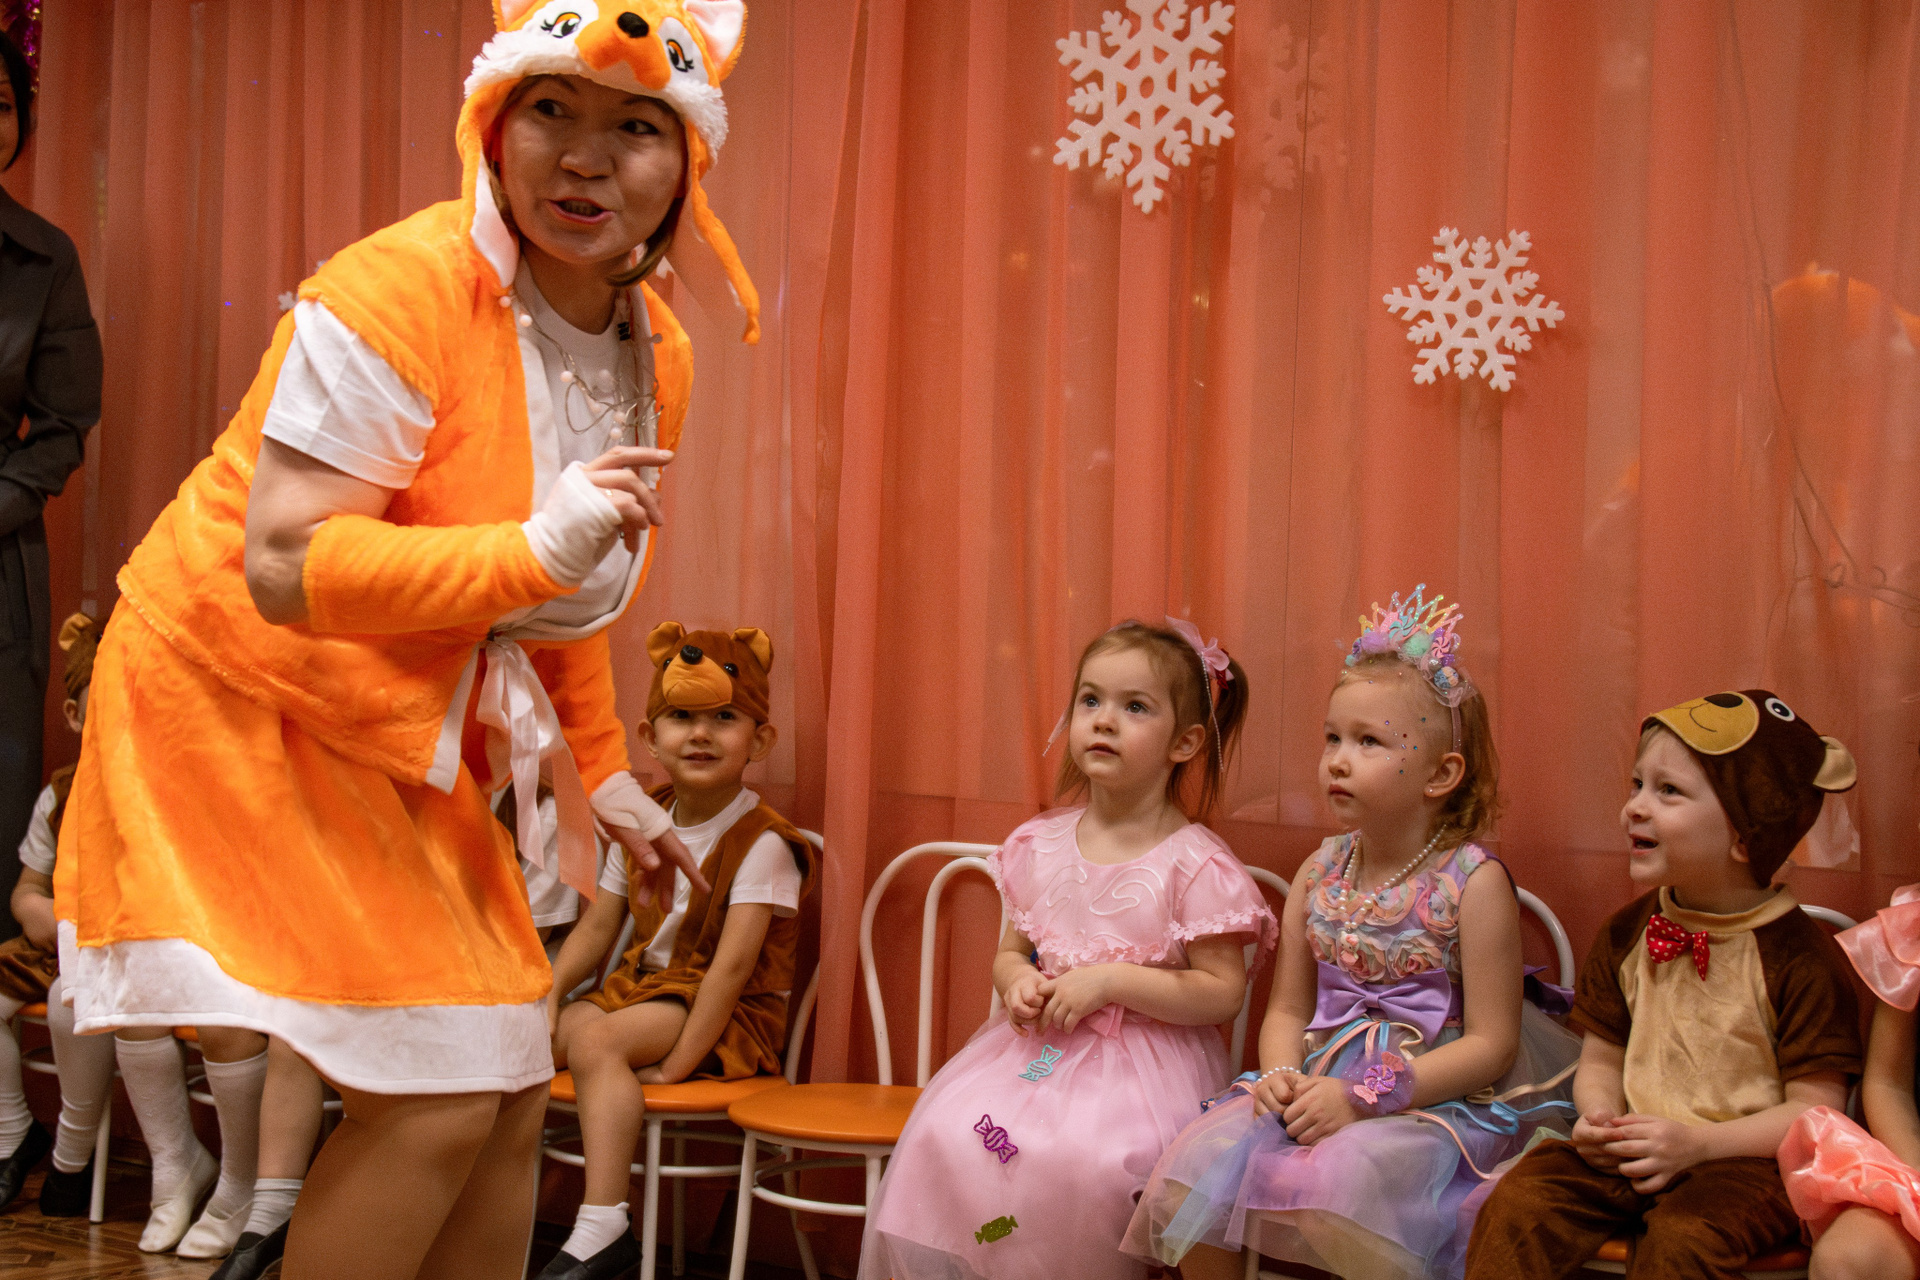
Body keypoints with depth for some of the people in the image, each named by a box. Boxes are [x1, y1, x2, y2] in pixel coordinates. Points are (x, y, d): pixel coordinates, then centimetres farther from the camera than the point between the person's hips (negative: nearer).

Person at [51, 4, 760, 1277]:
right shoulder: (397, 296, -23)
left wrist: (601, 768, 16)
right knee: (436, 1097, -12)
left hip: (411, 732, 8)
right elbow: (284, 569, -28)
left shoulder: (657, 351, 2)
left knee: (513, 1091, 9)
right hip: (249, 703, -8)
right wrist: (533, 549, -34)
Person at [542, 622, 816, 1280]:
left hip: (728, 1012, -7)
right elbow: (596, 928, 9)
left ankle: (602, 1226, -31)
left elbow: (731, 963, -21)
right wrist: (550, 993, -9)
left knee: (594, 1037, -29)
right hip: (645, 983, 7)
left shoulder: (761, 841, -15)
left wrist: (676, 1064, -24)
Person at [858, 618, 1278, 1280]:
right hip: (1040, 1044, 5)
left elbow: (1221, 993, -9)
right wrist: (1019, 983, -6)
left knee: (1081, 1157, -32)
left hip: (1145, 1060, -5)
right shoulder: (1039, 845, 8)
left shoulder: (1196, 864, -7)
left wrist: (1110, 981, -17)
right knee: (947, 1132, -19)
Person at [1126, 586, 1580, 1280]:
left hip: (1433, 1095, -5)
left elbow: (1490, 1044, -11)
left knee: (1333, 1188, -35)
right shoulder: (1319, 873, 8)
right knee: (1186, 1176, -16)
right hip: (1320, 1085, 6)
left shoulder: (1473, 881, -9)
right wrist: (1282, 1074, -8)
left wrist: (1363, 1095, -19)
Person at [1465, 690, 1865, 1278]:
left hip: (1745, 1160, -4)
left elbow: (1815, 1109, -10)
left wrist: (1698, 1144, -20)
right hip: (1633, 1149, 5)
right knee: (1519, 1199, -20)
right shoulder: (1625, 933, 7)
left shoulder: (1799, 954, -10)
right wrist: (1600, 1116, -8)